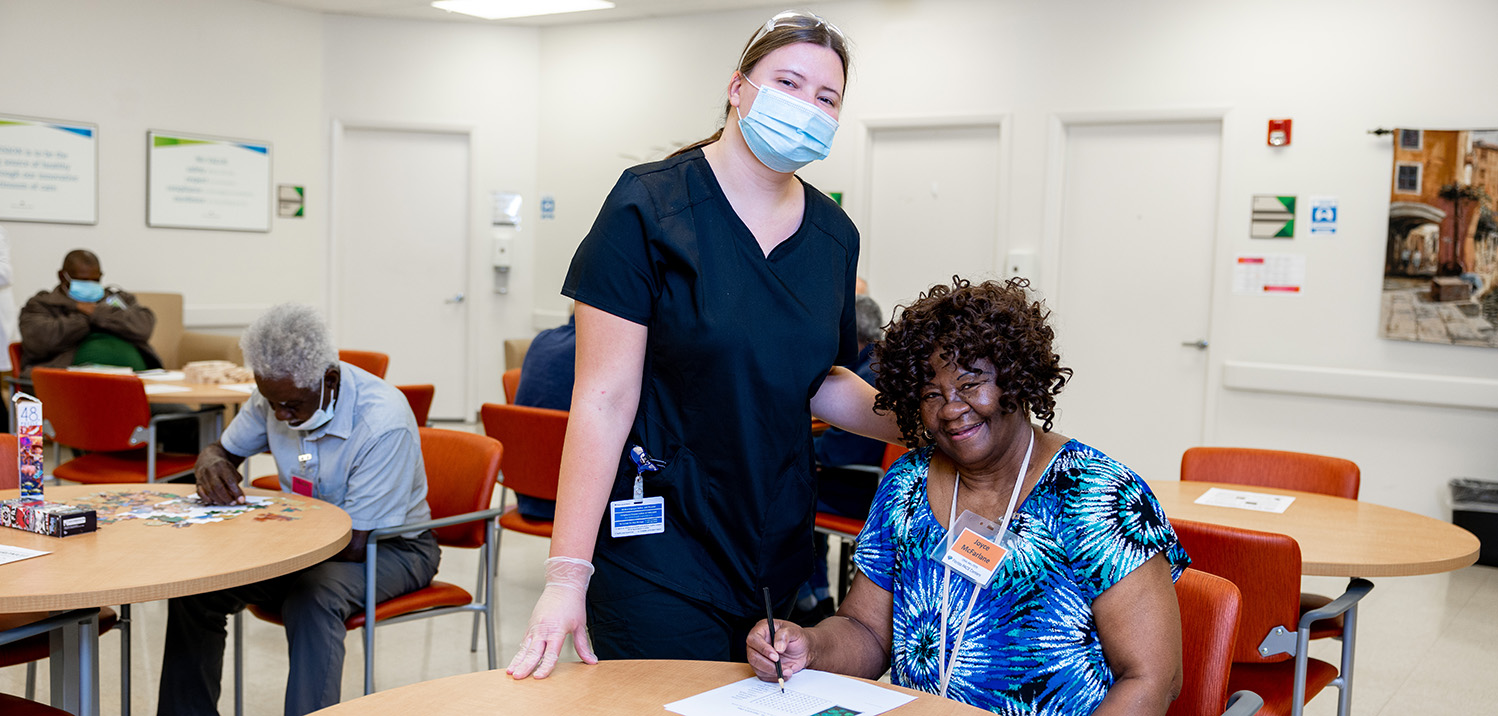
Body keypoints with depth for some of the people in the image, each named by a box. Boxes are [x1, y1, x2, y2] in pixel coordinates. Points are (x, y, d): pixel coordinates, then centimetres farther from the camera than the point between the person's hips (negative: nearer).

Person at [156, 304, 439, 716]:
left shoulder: (384, 423, -29)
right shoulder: (278, 394, -8)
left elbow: (354, 545, -27)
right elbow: (223, 449, 10)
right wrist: (211, 465, -16)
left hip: (390, 546, -6)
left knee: (313, 598, -37)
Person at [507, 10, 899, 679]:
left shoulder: (832, 233, 6)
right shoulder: (650, 205, -12)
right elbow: (605, 398, -16)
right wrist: (567, 574, -19)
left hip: (778, 544, 6)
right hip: (657, 547, -6)